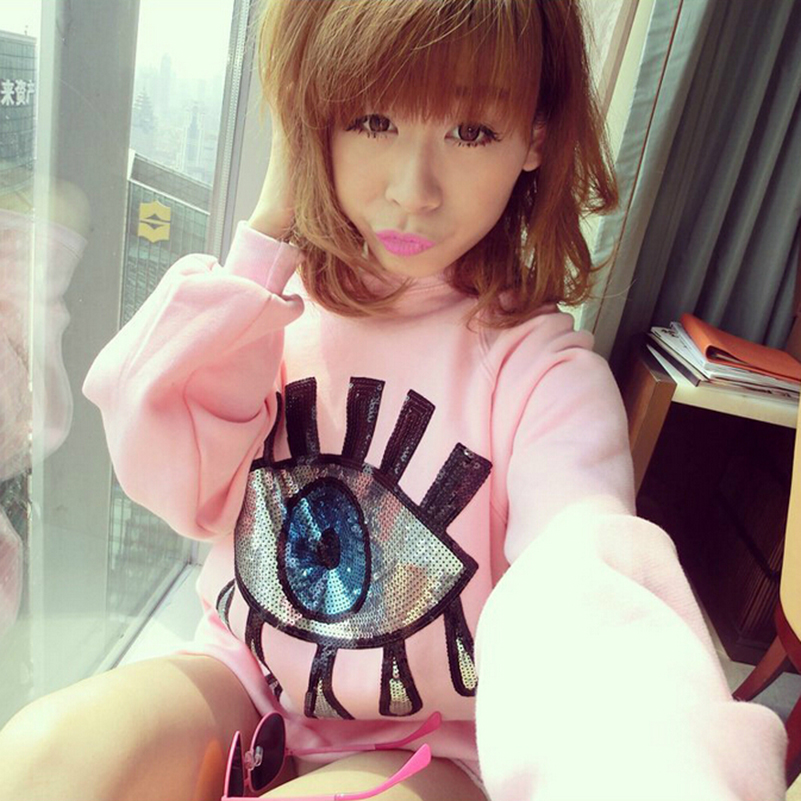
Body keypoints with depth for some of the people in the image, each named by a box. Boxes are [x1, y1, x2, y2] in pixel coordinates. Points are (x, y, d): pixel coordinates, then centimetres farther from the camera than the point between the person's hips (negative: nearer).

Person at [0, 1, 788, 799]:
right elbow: (175, 486, -14)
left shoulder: (543, 368, -18)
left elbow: (584, 600, -33)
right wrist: (266, 236, -17)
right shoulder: (277, 306, -4)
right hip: (243, 675, 4)